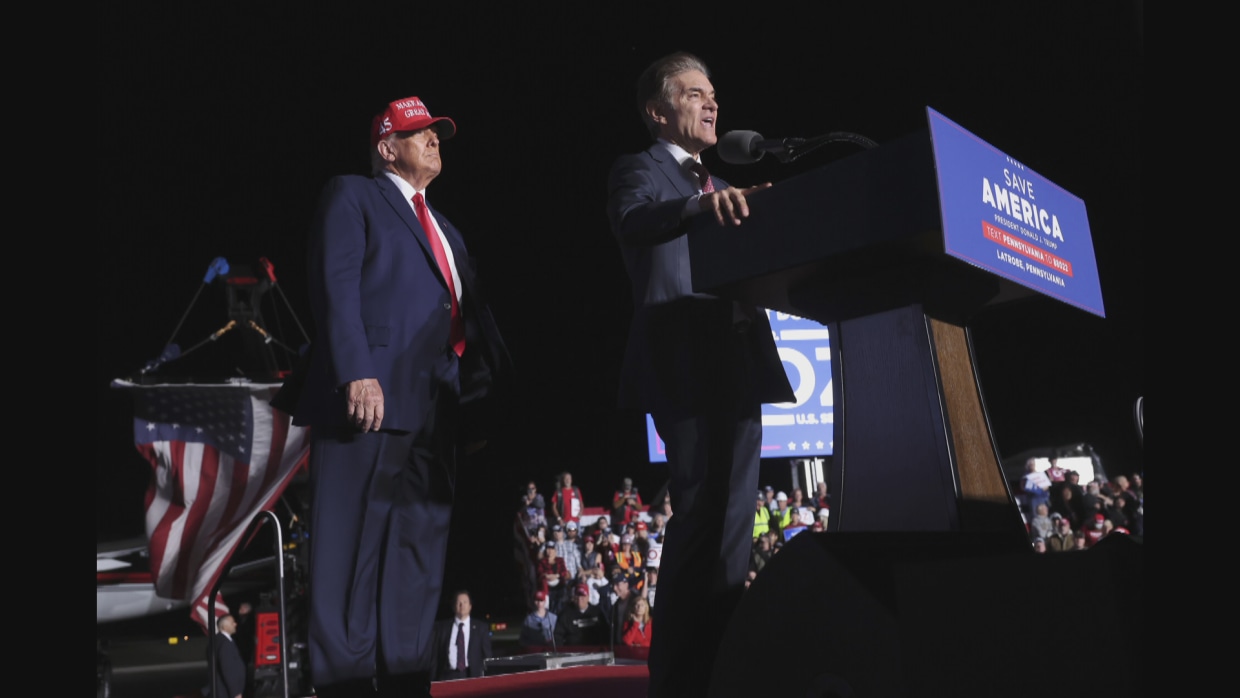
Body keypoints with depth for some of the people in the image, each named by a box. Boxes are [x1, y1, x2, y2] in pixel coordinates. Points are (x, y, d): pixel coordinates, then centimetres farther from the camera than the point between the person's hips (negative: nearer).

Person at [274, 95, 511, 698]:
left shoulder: (446, 231, 29)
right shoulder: (351, 195, 8)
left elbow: (473, 316, 23)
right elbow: (335, 284, -7)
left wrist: (479, 402, 12)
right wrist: (356, 372, -20)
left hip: (435, 407, 7)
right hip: (372, 393, -7)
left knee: (418, 549, 7)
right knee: (352, 548, -4)